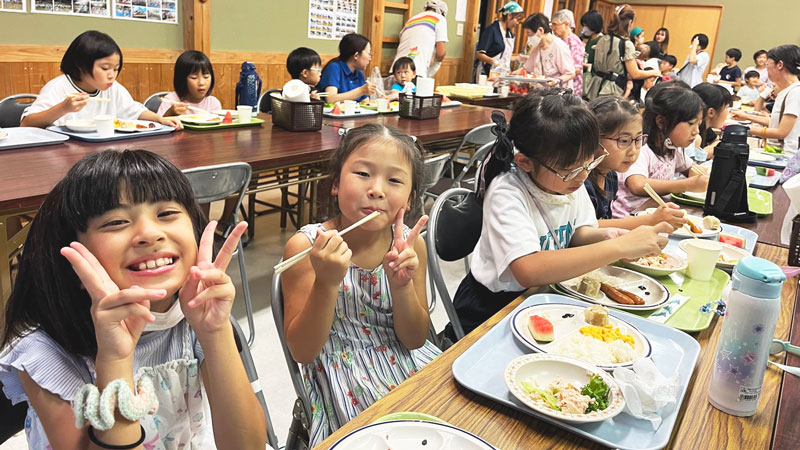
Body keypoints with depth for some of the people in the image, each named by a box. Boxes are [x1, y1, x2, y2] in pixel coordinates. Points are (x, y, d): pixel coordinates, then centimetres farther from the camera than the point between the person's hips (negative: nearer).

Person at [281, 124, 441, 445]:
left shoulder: (410, 244, -7)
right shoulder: (306, 246, -16)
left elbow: (415, 341, -3)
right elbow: (302, 352, -15)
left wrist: (402, 286, -22)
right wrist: (326, 283, -31)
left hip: (406, 364, 4)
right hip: (342, 378, -4)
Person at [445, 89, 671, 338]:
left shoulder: (571, 178, -6)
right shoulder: (506, 193, -27)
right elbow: (529, 271, -40)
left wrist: (601, 236, -14)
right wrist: (617, 247, -38)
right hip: (490, 314, -7)